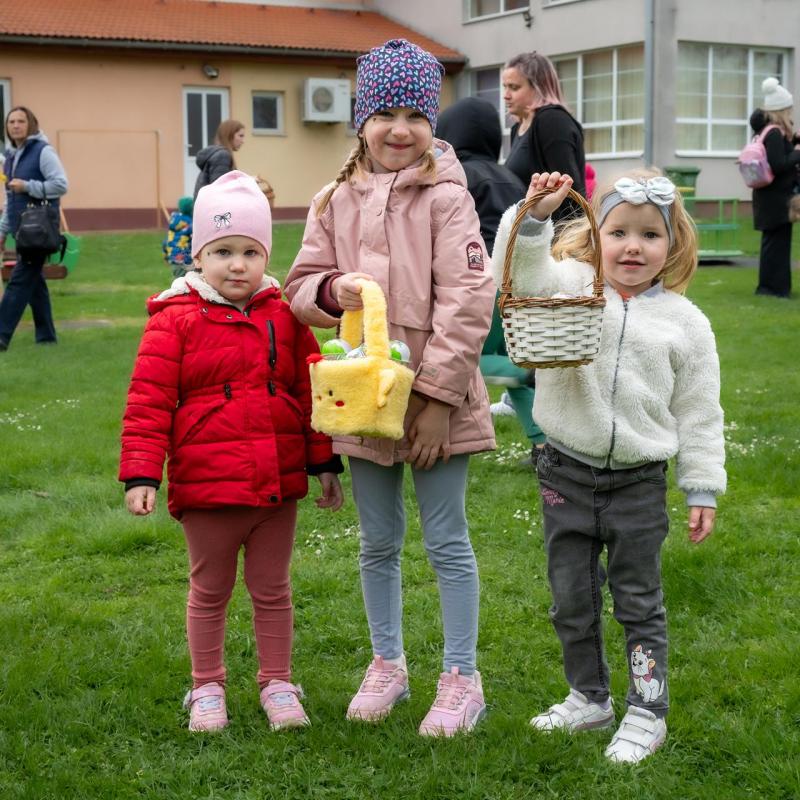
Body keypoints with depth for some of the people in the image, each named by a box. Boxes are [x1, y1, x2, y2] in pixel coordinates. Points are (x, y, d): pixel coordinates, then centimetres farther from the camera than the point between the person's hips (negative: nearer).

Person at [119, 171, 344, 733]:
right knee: (209, 591, 13)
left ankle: (278, 683, 28)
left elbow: (311, 392, 9)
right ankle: (207, 688, 28)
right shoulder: (175, 322, -7)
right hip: (206, 486, -2)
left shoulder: (285, 319, 4)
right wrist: (141, 475, -14)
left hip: (278, 483, 3)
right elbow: (148, 403, -9)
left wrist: (324, 461, 8)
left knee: (272, 589, 14)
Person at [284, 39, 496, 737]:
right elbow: (300, 285, 10)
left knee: (447, 542, 5)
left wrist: (437, 394, -16)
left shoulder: (445, 196, -9)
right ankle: (387, 666, 33)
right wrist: (332, 291, -14)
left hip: (436, 398, -4)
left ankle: (461, 679, 19)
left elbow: (467, 301, -13)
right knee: (378, 542, 16)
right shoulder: (336, 201, 5)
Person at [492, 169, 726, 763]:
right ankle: (590, 697, 33)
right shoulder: (571, 288, -1)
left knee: (640, 602, 8)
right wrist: (535, 215, -35)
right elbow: (523, 270, -20)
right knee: (572, 599, 14)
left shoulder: (684, 321, -1)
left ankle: (647, 714, 22)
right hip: (567, 474, 2)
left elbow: (699, 414, 2)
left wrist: (703, 490, 1)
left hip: (639, 481, -1)